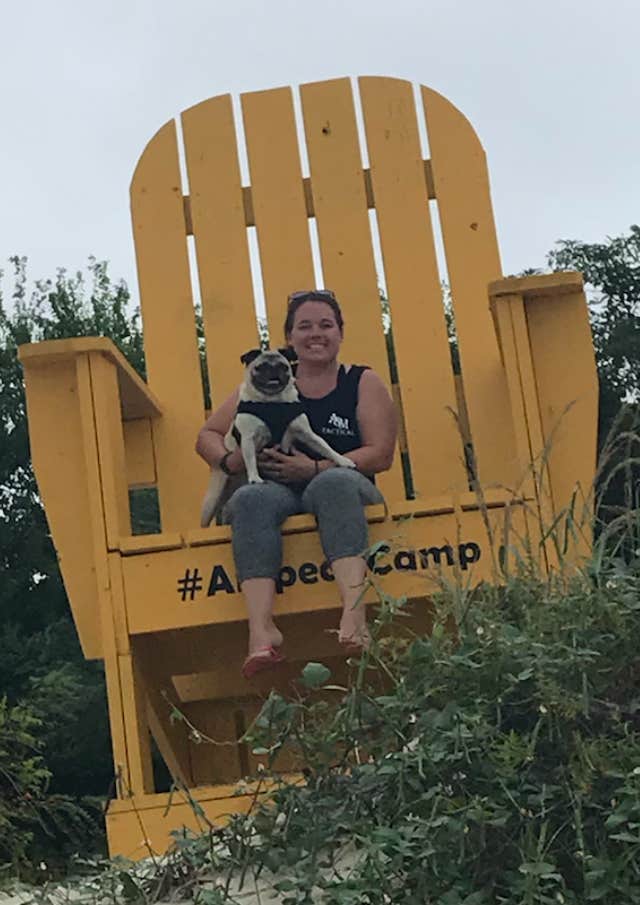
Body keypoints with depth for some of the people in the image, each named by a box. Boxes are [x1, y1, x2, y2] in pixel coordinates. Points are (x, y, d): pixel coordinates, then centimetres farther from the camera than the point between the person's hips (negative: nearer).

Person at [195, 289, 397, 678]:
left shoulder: (364, 383, 11)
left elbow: (381, 455, 0)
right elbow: (207, 436, 18)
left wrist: (315, 468, -12)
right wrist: (229, 460, -7)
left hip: (345, 489, -2)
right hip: (279, 494, 2)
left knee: (334, 482, -37)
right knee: (251, 498, -33)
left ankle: (355, 608, -53)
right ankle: (262, 629, -50)